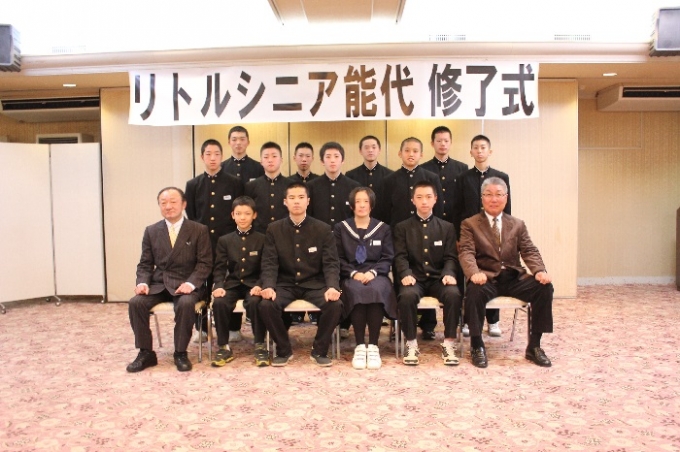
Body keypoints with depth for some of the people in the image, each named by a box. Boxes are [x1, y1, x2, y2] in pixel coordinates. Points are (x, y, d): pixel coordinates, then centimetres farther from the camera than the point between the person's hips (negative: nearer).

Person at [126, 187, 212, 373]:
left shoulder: (199, 230, 1)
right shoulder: (151, 231, 11)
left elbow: (204, 263, -3)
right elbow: (145, 264, 11)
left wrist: (191, 283, -19)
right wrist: (143, 282, -9)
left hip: (185, 285, -3)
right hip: (158, 284, 3)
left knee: (186, 304, -34)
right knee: (136, 303, -23)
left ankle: (180, 353, -14)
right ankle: (146, 353, -7)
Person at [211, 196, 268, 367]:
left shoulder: (262, 239, 4)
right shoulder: (224, 240, 10)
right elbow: (219, 268, 6)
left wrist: (259, 285, -19)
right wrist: (219, 286, -13)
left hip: (253, 284, -2)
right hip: (232, 284, 2)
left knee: (254, 302, -34)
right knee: (219, 303, -29)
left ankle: (260, 346, -17)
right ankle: (224, 347, -11)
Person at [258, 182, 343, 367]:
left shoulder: (323, 229, 1)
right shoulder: (274, 229, 3)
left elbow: (331, 263, -5)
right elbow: (269, 263, -3)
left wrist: (332, 287, -24)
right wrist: (269, 286, -23)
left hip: (314, 284, 0)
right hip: (285, 284, 1)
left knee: (335, 305, -29)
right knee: (266, 305, -29)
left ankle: (319, 350, -4)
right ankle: (284, 350, -3)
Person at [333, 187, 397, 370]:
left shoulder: (383, 228, 13)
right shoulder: (340, 228, 13)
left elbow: (387, 259, 6)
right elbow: (338, 259, 5)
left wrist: (373, 272, -14)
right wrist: (354, 273, -12)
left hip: (376, 275, 0)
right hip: (351, 276, 0)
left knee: (377, 291, -36)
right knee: (356, 292, -36)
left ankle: (373, 346, -30)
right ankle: (360, 346, -29)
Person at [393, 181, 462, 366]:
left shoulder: (447, 227, 14)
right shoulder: (402, 228, 10)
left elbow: (450, 257, 6)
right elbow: (400, 256, -1)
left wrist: (448, 274, -16)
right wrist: (406, 274, -22)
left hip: (438, 278, 1)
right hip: (414, 278, -1)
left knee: (453, 294, -32)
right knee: (407, 295, -35)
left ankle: (449, 343, -16)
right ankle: (411, 344, -17)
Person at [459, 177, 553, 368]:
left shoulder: (518, 224, 17)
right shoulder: (469, 224, 7)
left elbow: (529, 251, 7)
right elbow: (467, 252, -7)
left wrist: (540, 271, -15)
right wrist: (474, 273, -29)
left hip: (514, 278, 4)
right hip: (486, 278, -3)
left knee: (544, 287, -22)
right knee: (474, 291, -36)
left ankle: (534, 345, -8)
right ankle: (477, 345, -16)